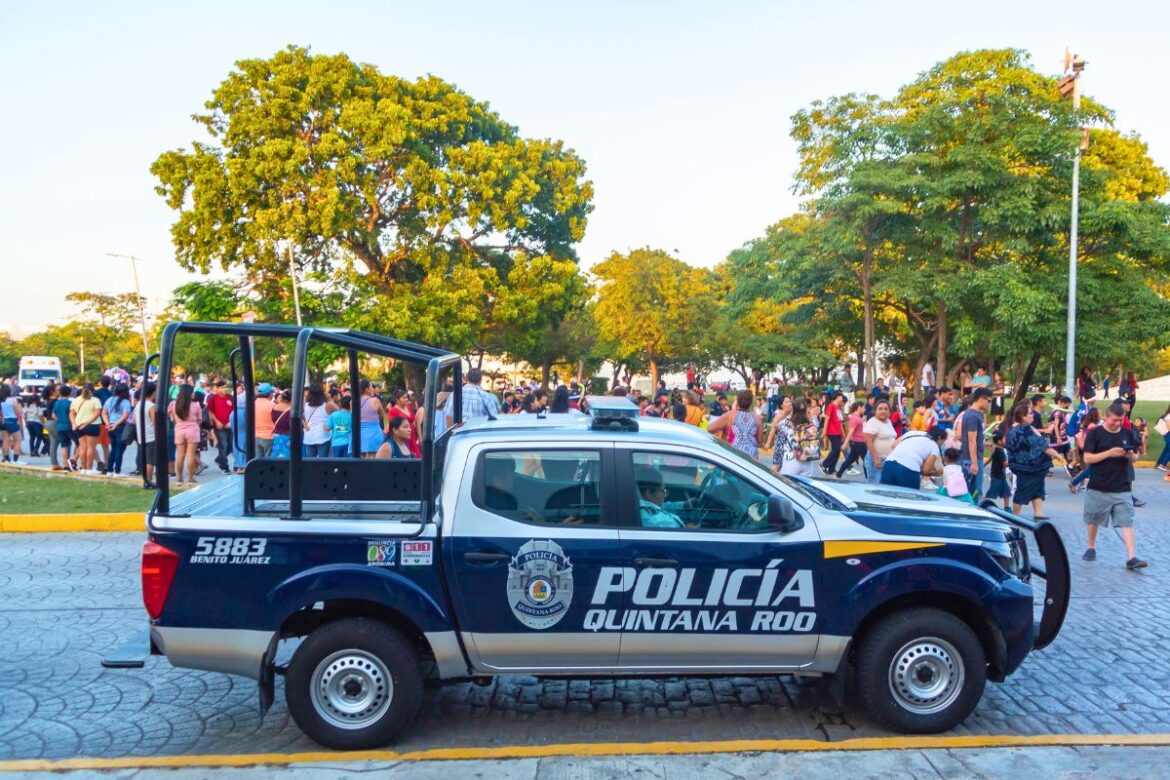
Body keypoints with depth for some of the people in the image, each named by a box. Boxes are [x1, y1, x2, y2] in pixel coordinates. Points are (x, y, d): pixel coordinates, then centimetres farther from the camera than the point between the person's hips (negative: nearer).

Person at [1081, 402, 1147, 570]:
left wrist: (1130, 456, -10)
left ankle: (1131, 557, -10)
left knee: (1127, 522, -6)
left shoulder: (1128, 433, 5)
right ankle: (1091, 547, 33)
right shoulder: (1094, 434, -6)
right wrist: (1110, 453, -21)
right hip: (1098, 487, -2)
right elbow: (1088, 458, -10)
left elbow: (1136, 457, 14)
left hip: (1122, 488, 2)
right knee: (1093, 519, 13)